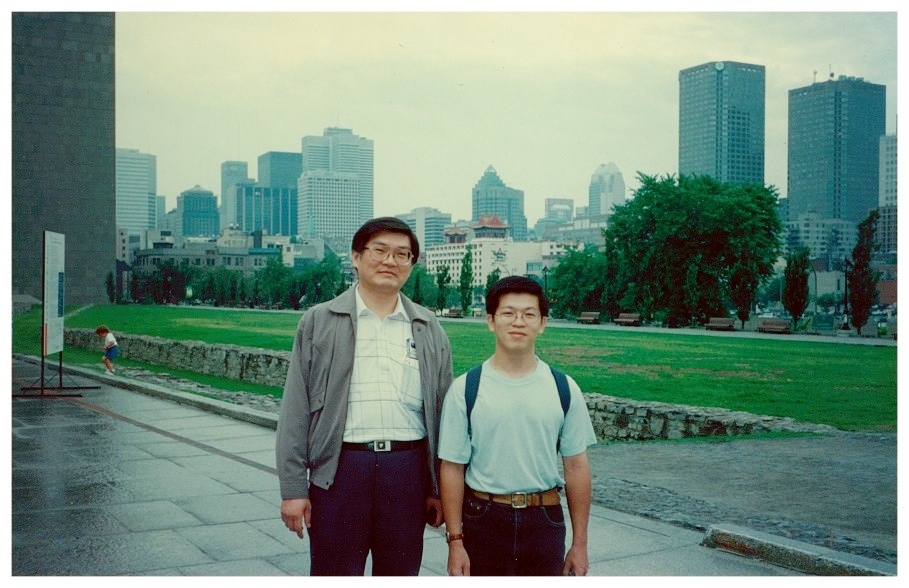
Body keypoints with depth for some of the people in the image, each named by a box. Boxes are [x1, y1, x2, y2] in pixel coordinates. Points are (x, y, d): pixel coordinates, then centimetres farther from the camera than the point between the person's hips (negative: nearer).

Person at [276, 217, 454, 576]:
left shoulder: (430, 330, 10)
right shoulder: (319, 322, 4)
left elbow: (443, 412, 11)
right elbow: (295, 412, 2)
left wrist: (440, 489, 8)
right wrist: (293, 488, -3)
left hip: (408, 469, 2)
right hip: (340, 467, -2)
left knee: (400, 574, 12)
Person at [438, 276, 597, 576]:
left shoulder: (564, 389, 0)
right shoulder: (465, 389, -5)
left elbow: (576, 466, 3)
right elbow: (452, 467, -3)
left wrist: (580, 543, 5)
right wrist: (455, 541, -5)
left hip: (544, 521, 1)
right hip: (483, 520, -1)